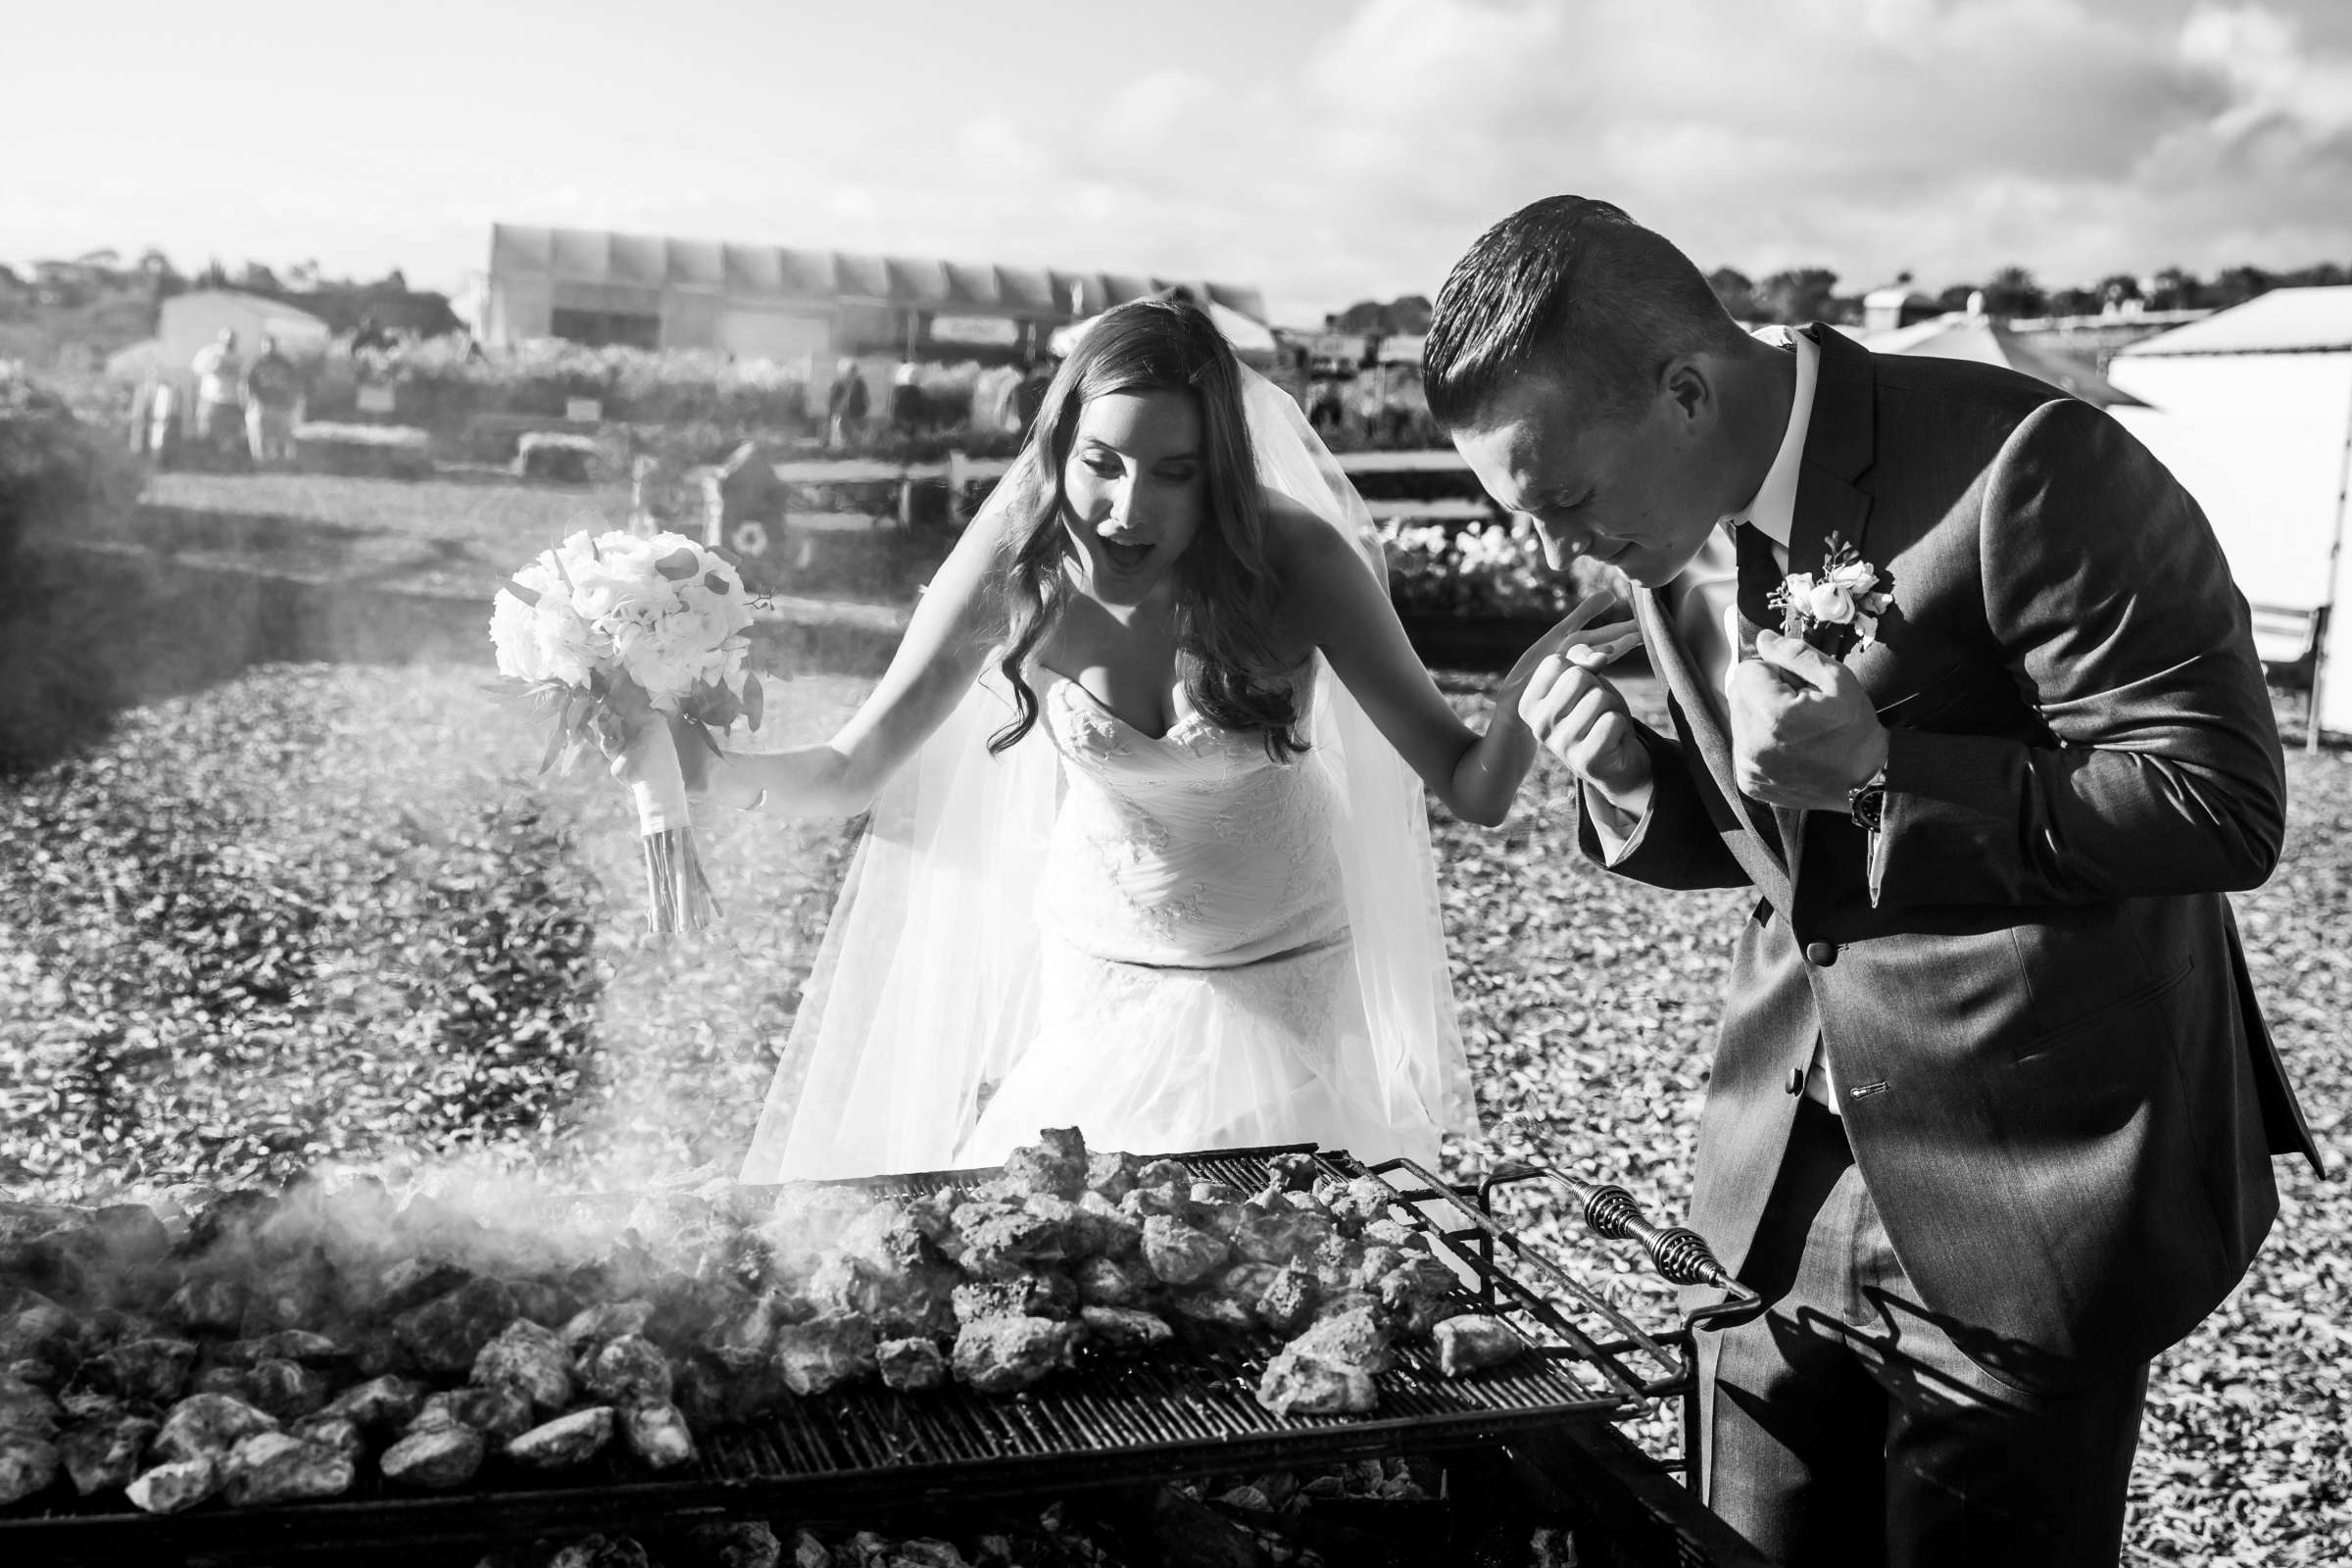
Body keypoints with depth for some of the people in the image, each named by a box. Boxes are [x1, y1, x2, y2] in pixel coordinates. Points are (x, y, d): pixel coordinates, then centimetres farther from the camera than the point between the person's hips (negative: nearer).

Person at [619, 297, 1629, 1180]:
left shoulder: (1295, 560, -21)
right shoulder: (1015, 574, -18)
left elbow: (1469, 788, -18)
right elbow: (851, 772, -11)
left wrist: (1525, 702, -39)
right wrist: (708, 772, -31)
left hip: (1280, 989, -1)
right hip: (1090, 978, 1)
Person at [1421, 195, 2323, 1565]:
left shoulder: (2027, 472, -20)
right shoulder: (1680, 537, 3)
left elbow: (2224, 805, -18)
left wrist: (1885, 767, -26)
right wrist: (1631, 776, -8)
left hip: (2025, 1219, -6)